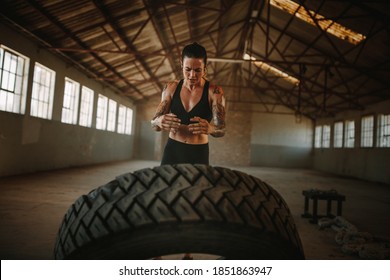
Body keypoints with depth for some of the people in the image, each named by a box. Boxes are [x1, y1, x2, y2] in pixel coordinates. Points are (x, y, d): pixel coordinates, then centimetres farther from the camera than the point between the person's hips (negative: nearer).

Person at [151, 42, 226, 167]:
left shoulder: (214, 92, -10)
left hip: (199, 153, -1)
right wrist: (159, 122, -29)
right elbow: (154, 124, -5)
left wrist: (210, 128, -41)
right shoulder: (171, 88, -2)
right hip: (172, 150, 2)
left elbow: (221, 130, -18)